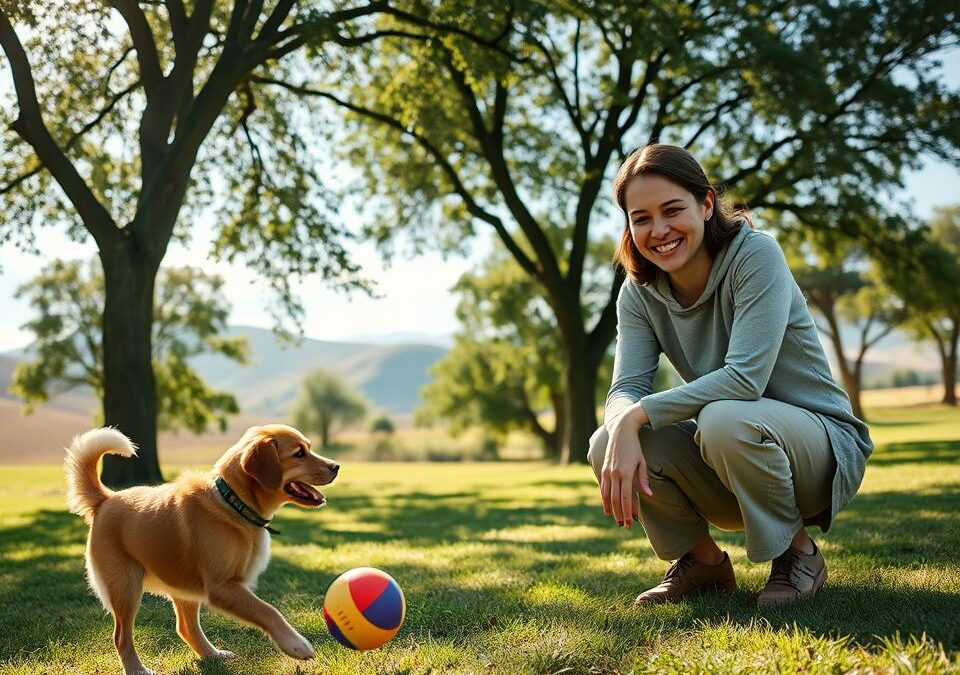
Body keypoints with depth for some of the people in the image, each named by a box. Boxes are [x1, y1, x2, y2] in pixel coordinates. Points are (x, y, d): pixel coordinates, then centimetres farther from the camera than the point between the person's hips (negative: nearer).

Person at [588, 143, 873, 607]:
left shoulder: (755, 255, -19)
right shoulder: (640, 292, -4)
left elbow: (745, 378, -29)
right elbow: (625, 390, -12)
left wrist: (641, 413, -31)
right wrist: (624, 430, -35)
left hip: (822, 447, -5)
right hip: (726, 471, 5)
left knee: (724, 420, -36)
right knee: (608, 445, -19)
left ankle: (798, 552, -8)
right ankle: (703, 561, 5)